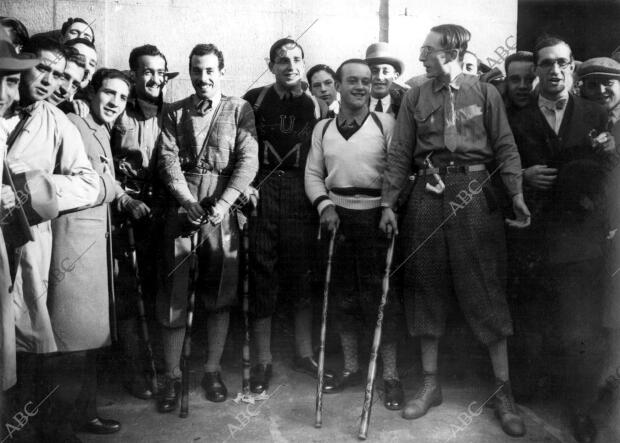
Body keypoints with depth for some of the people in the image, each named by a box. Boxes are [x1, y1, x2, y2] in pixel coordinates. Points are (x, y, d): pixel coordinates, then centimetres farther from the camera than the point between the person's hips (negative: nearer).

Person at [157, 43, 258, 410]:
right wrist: (187, 200, -17)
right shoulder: (175, 113, 13)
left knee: (219, 297, 6)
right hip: (181, 210, 1)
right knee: (173, 296, 1)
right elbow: (168, 159, 1)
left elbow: (248, 160, -4)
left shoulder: (240, 110, 7)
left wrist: (223, 203, -17)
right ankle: (172, 376, 13)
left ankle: (213, 370, 21)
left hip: (223, 211, -1)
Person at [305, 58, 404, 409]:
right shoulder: (323, 128, 10)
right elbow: (313, 173, 10)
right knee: (343, 295, 10)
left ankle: (391, 376, 10)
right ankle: (351, 368, 25)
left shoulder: (386, 123, -2)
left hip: (375, 217, -4)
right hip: (337, 218, 4)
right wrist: (325, 205, -6)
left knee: (380, 296, -3)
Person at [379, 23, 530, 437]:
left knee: (486, 290, 0)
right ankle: (431, 383, 22)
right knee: (428, 288, 7)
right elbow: (400, 153, 5)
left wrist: (517, 193, -12)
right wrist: (389, 204, -2)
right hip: (428, 196, 2)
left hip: (475, 193, -2)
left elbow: (505, 146, 0)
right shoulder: (415, 97, 8)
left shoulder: (485, 93, 4)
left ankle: (503, 389, 14)